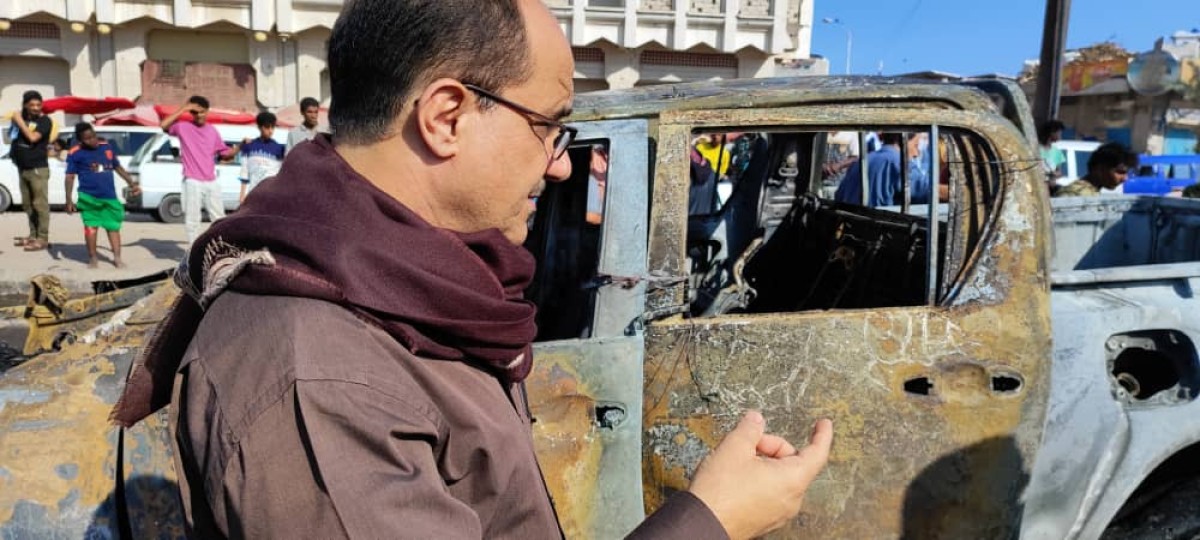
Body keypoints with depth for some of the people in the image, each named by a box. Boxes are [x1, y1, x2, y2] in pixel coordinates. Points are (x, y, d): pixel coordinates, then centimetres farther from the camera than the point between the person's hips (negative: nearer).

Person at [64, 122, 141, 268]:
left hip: (109, 195, 3)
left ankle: (117, 257, 10)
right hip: (89, 196, -3)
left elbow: (118, 167, 21)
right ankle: (93, 258, 14)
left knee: (114, 226, 5)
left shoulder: (107, 147, 8)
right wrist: (69, 200, -8)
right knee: (91, 226, 2)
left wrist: (132, 184, 22)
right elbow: (70, 177, -2)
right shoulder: (75, 154, -3)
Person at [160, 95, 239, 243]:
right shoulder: (184, 127, -2)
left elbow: (224, 153, 18)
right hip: (192, 182, -4)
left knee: (219, 217, 11)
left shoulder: (212, 130, 12)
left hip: (211, 182, 5)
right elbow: (164, 125, -20)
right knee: (192, 218, -1)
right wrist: (183, 109, -17)